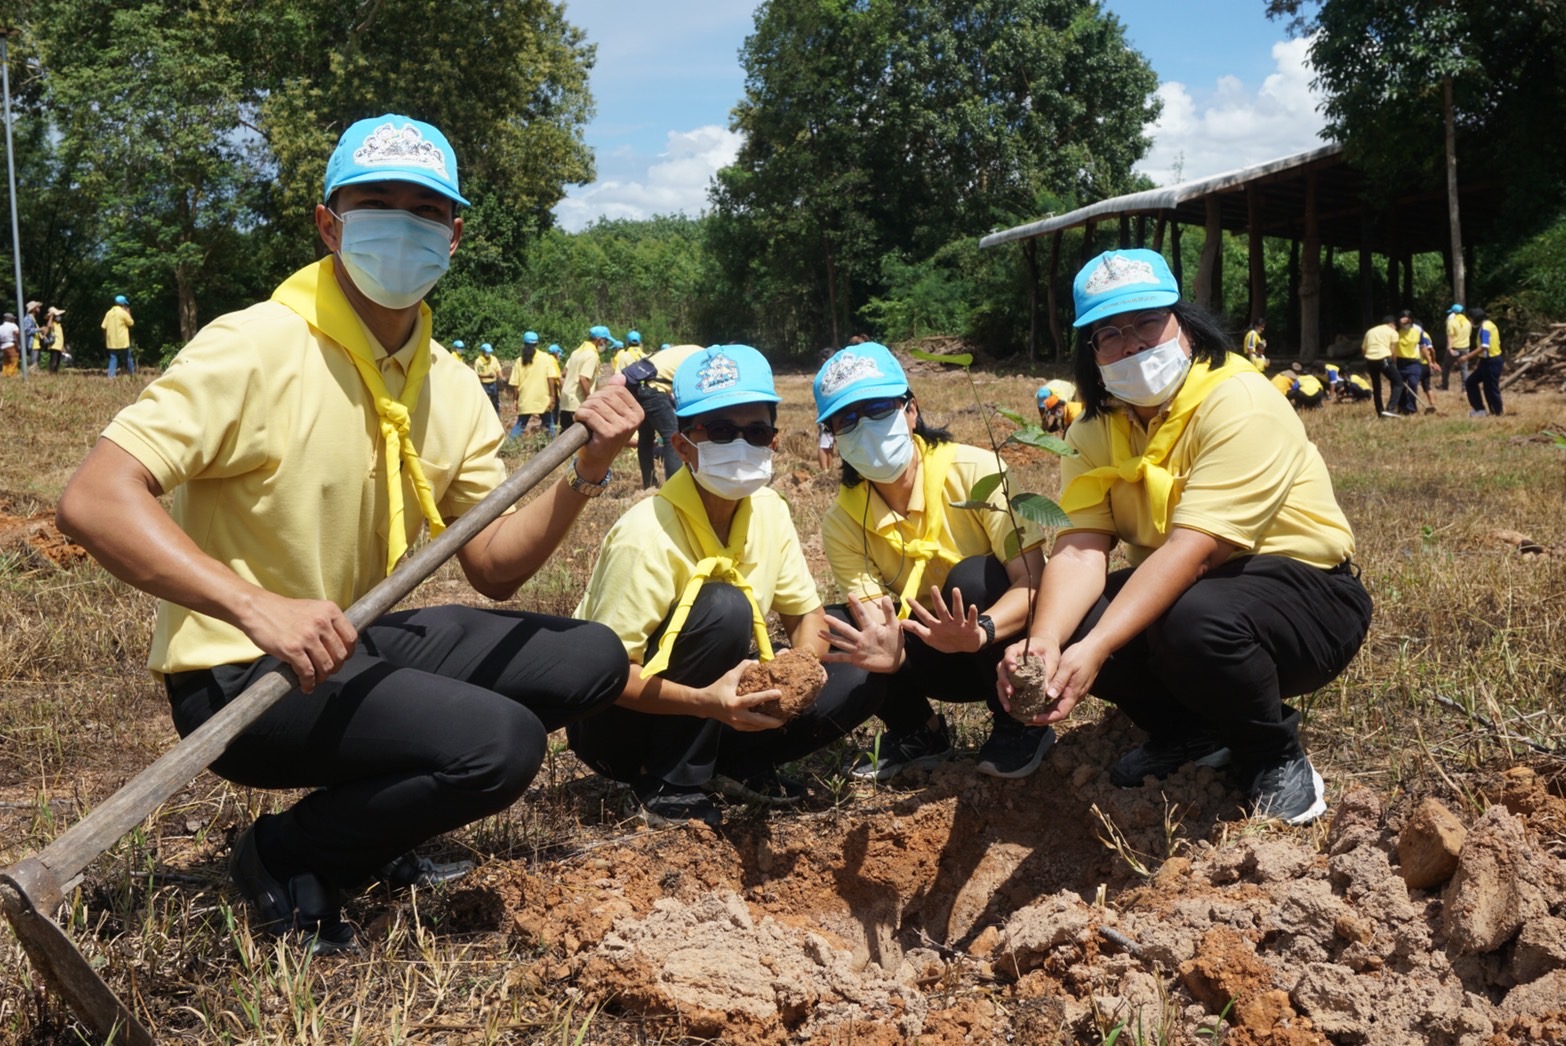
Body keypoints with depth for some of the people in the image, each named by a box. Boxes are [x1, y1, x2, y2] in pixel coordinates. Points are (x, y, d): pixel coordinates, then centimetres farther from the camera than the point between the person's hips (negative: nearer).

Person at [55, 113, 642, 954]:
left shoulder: (450, 385, 4)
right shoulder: (257, 348, -17)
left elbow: (494, 567, 4)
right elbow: (91, 500, -27)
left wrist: (583, 476, -12)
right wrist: (258, 609, -40)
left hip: (356, 643, 8)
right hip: (238, 673, -8)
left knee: (592, 660, 2)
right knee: (501, 742, -26)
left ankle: (375, 827, 11)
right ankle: (288, 860, -2)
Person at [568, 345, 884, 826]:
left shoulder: (769, 511, -5)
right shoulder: (647, 534, -26)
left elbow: (807, 614, 4)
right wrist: (705, 702, -41)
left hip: (718, 710, 6)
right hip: (617, 722, -6)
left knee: (856, 681, -11)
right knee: (724, 607, -32)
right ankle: (669, 786, -18)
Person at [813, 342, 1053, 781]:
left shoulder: (976, 472, -22)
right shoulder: (842, 523, -11)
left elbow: (1032, 580, -27)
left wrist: (979, 632, -47)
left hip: (1005, 636, -3)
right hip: (936, 651, 3)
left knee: (971, 578, -33)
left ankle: (1019, 724, -10)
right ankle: (918, 732, 7)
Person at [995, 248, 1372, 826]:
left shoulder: (1239, 403, -22)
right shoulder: (1097, 428, -2)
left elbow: (1192, 551, -33)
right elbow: (1081, 549, -16)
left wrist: (1095, 649, -43)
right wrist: (1043, 642, -37)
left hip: (1305, 590, -6)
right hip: (1175, 593, 7)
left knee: (1194, 622, -38)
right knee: (1064, 624, -18)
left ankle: (1277, 757, -6)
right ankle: (1191, 734, 8)